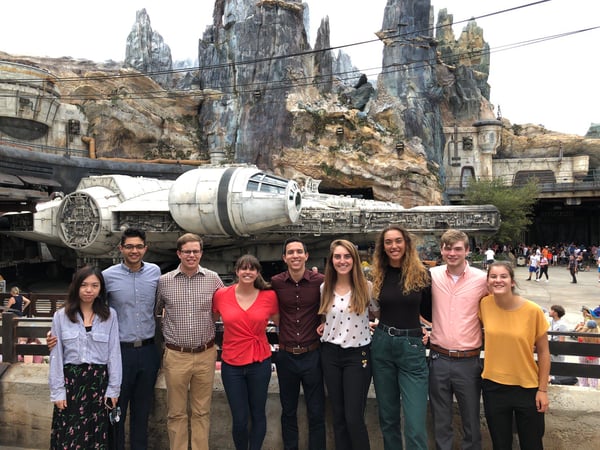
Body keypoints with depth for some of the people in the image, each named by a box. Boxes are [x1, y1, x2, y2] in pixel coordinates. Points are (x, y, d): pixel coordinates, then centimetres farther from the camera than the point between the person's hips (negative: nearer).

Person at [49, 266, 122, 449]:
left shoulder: (110, 315, -2)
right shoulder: (61, 316, -1)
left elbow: (114, 353, 0)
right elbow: (56, 356, 1)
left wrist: (113, 388, -1)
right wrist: (57, 390, -1)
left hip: (99, 380, 0)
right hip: (71, 379, 0)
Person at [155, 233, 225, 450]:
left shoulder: (213, 279, -2)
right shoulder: (164, 281, -2)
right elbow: (154, 312, 12)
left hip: (205, 354, 0)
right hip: (176, 356, 0)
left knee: (202, 411, 13)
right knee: (176, 412, 12)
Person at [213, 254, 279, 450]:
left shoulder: (269, 295, -5)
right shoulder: (221, 295, -5)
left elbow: (279, 321, 11)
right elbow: (212, 319, 11)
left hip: (260, 362, 0)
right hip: (232, 364, 0)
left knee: (258, 415, 13)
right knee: (239, 419, 7)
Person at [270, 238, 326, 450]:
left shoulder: (320, 281, -10)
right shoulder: (275, 283, -5)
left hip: (312, 355, -2)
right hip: (286, 355, 2)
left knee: (316, 413, 10)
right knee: (288, 411, 17)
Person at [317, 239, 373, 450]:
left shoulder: (366, 287, -8)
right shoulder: (325, 288, 2)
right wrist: (324, 325, 2)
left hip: (358, 354, -3)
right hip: (331, 354, 4)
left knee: (354, 417, -2)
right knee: (338, 416, 12)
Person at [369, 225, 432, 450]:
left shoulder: (421, 274, -3)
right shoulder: (377, 275, 2)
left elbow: (429, 312, 8)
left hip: (412, 348, -2)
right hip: (382, 345, 3)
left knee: (415, 424, -4)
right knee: (387, 416, 15)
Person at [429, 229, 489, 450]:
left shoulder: (481, 279, -7)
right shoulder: (432, 275, -2)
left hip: (468, 361, -1)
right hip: (438, 359, 2)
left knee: (471, 421, 14)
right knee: (441, 422, 16)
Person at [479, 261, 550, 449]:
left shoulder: (533, 310, -14)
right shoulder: (484, 305, -8)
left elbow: (543, 352, -5)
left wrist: (543, 389, -3)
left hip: (527, 388, -2)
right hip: (493, 387, 2)